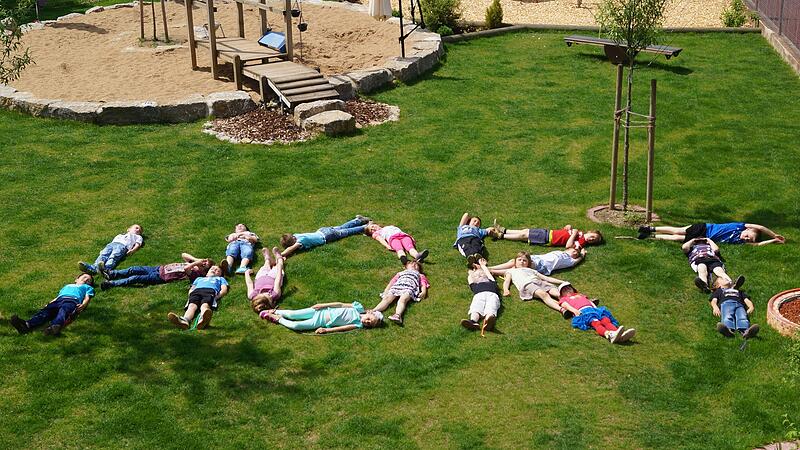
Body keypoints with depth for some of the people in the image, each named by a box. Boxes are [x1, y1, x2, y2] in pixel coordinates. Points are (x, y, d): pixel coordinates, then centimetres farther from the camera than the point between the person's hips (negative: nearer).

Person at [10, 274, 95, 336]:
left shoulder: (88, 287, 36)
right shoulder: (67, 286, 46)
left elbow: (87, 298, 17)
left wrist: (83, 305, -7)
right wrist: (48, 304, 12)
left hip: (73, 300, -4)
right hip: (59, 300, 4)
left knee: (63, 311, -39)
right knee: (45, 311, -27)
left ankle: (55, 326, -70)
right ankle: (27, 325, -54)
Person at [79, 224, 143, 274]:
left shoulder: (138, 237, 36)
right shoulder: (120, 235, 46)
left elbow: (138, 244, 17)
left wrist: (132, 250, -6)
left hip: (123, 245, -4)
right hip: (111, 244, 4)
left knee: (114, 256, -35)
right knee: (103, 255, -27)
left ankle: (106, 268, -65)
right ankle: (93, 268, -52)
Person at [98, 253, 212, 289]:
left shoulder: (197, 274, -15)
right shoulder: (193, 263, 11)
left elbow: (186, 269, -33)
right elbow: (183, 255, 13)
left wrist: (196, 262, -22)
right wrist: (196, 259, 2)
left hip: (161, 277, -8)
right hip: (160, 268, 8)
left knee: (135, 278, -14)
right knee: (133, 270, 4)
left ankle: (111, 283, -10)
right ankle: (111, 274, 13)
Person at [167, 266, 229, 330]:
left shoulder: (220, 279, 41)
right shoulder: (199, 278, 47)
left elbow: (224, 290, 21)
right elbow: (191, 289, 32)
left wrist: (217, 297, -1)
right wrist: (191, 295, 6)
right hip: (196, 291, 2)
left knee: (205, 305, -40)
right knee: (192, 305, -34)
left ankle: (203, 319, -74)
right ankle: (185, 320, -65)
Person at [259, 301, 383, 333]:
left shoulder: (358, 325, -10)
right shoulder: (359, 307, -1)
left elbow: (341, 328, -15)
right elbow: (341, 304, 3)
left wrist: (326, 330, -22)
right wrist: (323, 305, -2)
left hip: (321, 323, -3)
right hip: (322, 311, 3)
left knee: (295, 326, -16)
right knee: (293, 314, -5)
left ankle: (278, 319, 8)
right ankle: (274, 311, 19)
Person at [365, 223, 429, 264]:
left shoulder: (389, 226, 46)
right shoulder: (375, 233, 32)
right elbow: (380, 239, 12)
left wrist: (411, 238, 17)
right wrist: (387, 246, -11)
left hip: (404, 235, 3)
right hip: (392, 237, -3)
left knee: (410, 246, -32)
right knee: (399, 248, -39)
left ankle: (417, 256, -64)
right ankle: (403, 258, -72)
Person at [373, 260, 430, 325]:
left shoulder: (420, 275, 40)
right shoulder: (400, 273, 44)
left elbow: (423, 284, 21)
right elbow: (392, 282, 29)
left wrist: (423, 291, -3)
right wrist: (386, 290, 9)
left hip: (409, 287, -2)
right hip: (396, 286, 2)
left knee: (402, 300, -36)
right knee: (387, 298, -29)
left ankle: (398, 315, -65)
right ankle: (373, 312, -54)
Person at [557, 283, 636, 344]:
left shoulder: (580, 295, 43)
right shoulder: (564, 299, 30)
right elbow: (565, 305, 9)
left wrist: (596, 307, 10)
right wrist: (574, 310, -11)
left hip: (592, 308, 4)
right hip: (581, 312, -4)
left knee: (605, 319, -27)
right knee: (595, 322, -35)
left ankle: (621, 335, -54)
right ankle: (609, 334, -65)